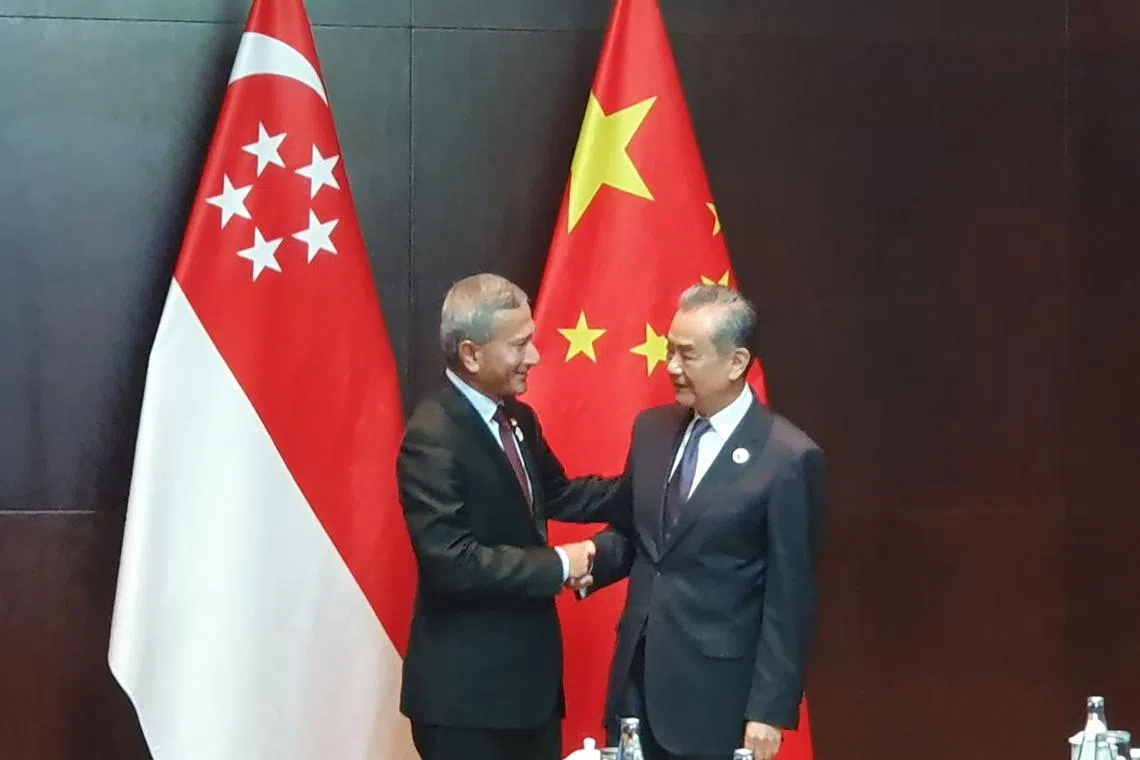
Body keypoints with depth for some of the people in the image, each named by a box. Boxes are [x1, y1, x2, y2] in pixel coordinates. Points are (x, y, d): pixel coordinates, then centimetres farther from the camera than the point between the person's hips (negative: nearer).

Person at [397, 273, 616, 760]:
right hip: (466, 689, -8)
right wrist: (558, 565, -19)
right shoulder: (434, 437, -20)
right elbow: (450, 560, -27)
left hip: (530, 670, 9)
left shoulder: (517, 418, 8)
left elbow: (555, 495, 20)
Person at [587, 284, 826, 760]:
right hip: (637, 676, 6)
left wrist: (771, 709, -12)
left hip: (715, 693, -5)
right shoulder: (652, 429, 7)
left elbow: (789, 599, -11)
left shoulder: (789, 458, -11)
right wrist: (589, 559, -5)